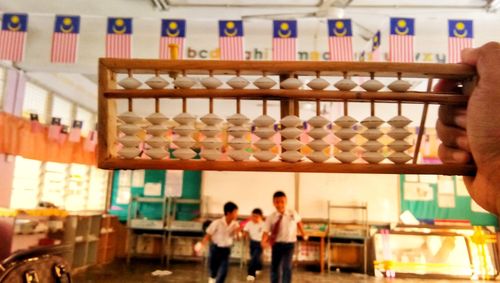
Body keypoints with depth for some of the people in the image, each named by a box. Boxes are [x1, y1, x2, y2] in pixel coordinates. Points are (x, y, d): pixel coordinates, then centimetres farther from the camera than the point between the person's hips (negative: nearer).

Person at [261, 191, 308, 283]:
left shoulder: (293, 214, -7)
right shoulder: (271, 218, -12)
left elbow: (299, 222, 13)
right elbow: (266, 231, -16)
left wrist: (304, 235, 20)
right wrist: (263, 241, -35)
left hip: (289, 244, -1)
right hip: (276, 244, 1)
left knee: (287, 267, -8)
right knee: (275, 267, 12)